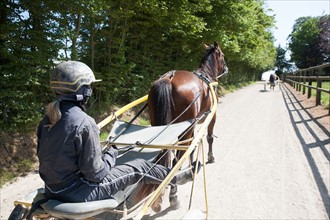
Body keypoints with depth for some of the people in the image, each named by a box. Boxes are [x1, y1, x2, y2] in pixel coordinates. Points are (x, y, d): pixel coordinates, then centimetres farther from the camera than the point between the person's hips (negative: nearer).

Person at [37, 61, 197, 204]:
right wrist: (110, 156, -3)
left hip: (52, 190, 8)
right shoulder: (83, 122, -27)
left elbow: (43, 155, 9)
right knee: (139, 167, 4)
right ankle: (172, 176, 30)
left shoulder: (47, 119, -3)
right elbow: (95, 173, -24)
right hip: (77, 193, -8)